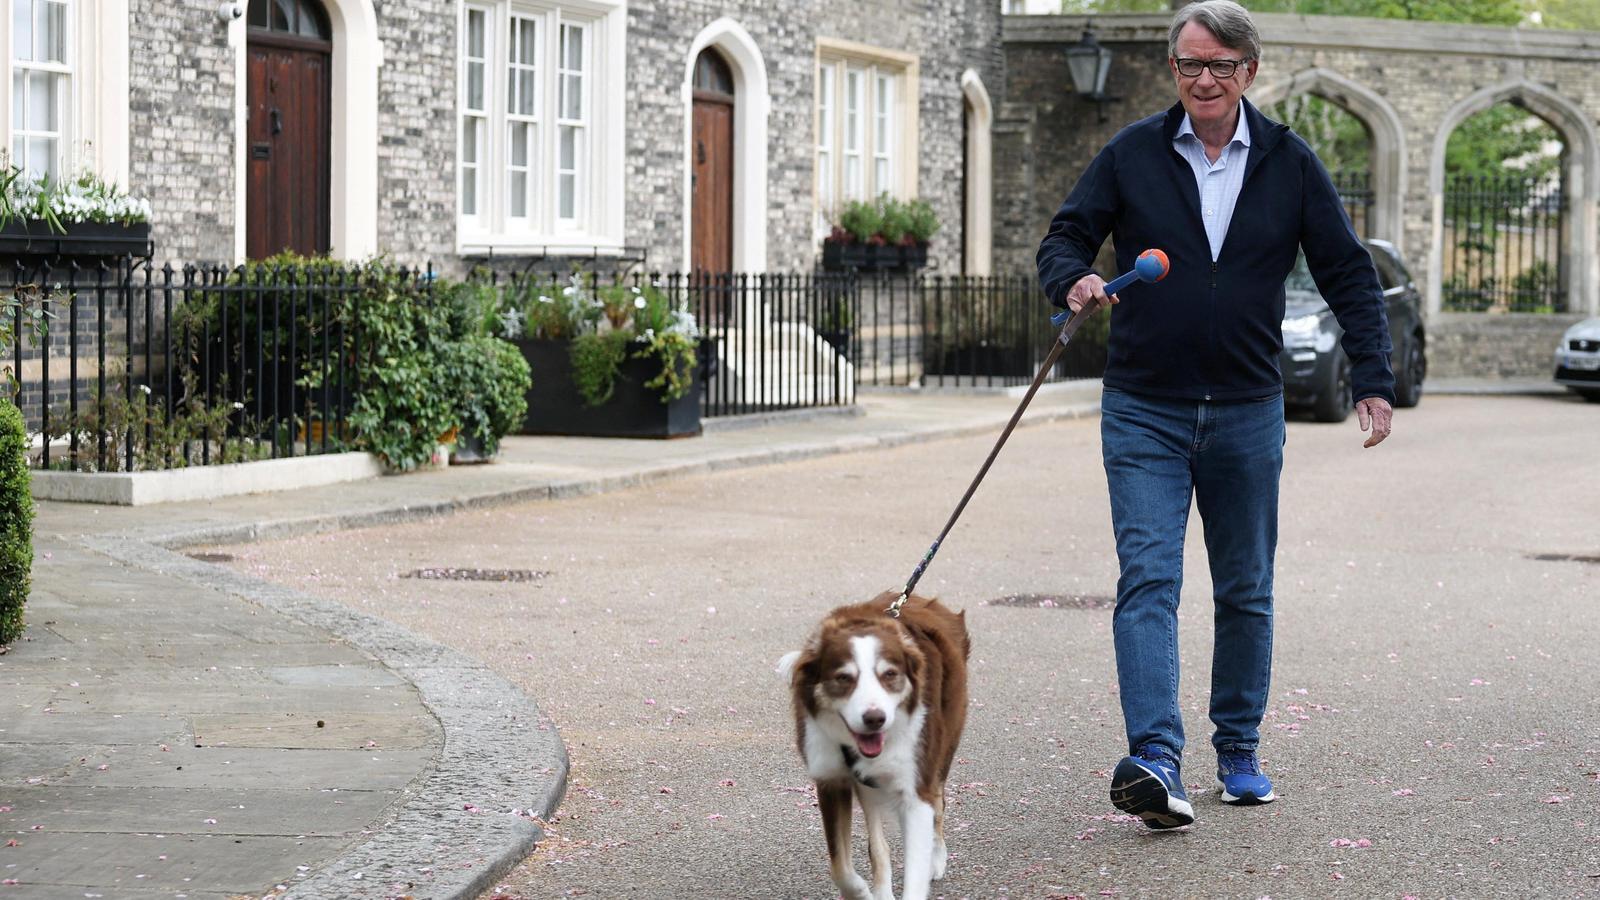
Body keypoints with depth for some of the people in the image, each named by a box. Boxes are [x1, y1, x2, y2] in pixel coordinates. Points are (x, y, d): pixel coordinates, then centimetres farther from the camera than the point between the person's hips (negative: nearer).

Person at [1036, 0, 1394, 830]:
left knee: (1246, 591, 10)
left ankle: (1239, 752, 24)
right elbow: (1064, 239, 3)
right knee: (1148, 580, -14)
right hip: (1143, 412, -1)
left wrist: (1373, 378, -3)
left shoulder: (1289, 164, 3)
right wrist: (1072, 281, -21)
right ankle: (1154, 759, -23)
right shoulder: (1130, 155, 1)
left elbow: (1348, 274, 6)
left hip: (1247, 414, 2)